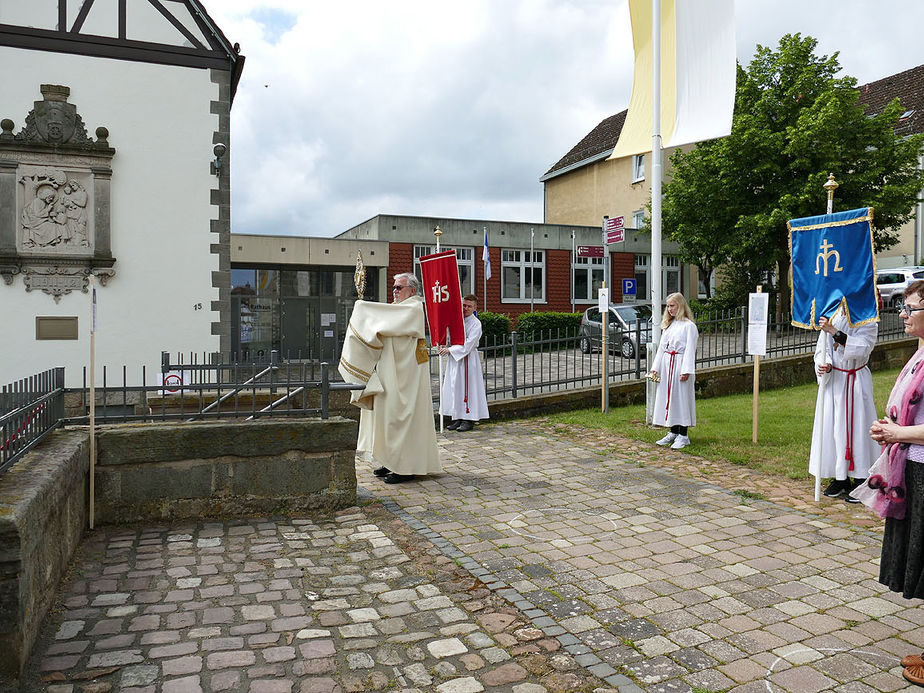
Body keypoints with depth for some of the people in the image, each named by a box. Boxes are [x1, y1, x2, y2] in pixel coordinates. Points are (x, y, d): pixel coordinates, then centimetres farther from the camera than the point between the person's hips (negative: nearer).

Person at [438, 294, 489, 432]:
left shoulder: (476, 323, -9)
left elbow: (468, 345, -16)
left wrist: (449, 350, -18)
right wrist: (444, 346, -2)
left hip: (468, 359, -6)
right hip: (455, 358, 6)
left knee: (467, 388, -3)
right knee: (455, 387, 7)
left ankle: (469, 420, 3)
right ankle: (457, 418, 14)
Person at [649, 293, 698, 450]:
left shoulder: (689, 326, -7)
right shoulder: (668, 325, 16)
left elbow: (690, 349, -13)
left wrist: (686, 371, -19)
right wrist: (655, 368, 11)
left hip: (680, 364, -7)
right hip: (666, 365, 7)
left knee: (681, 398, -3)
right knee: (668, 398, 10)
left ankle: (683, 435, 5)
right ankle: (673, 432, 21)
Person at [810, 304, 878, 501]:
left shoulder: (869, 323, -5)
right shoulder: (832, 318, 4)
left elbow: (861, 349, -22)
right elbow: (822, 349, 3)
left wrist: (834, 332, -26)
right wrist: (825, 366, -16)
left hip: (856, 383, -3)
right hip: (833, 380, 3)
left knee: (856, 428, -2)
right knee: (832, 426, 5)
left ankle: (859, 480, 8)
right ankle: (840, 478, 18)